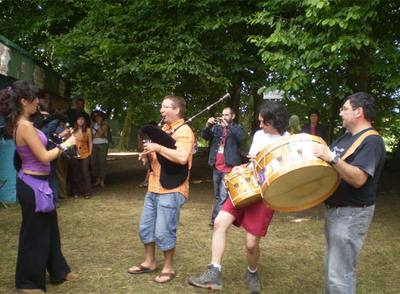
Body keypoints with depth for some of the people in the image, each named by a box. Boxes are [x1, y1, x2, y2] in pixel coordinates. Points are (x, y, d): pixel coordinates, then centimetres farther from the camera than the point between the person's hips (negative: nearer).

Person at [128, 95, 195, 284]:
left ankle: (168, 268, 15)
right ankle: (149, 262, 30)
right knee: (145, 227, 15)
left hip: (171, 191, -9)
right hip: (153, 188, 9)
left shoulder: (184, 131, -12)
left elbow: (182, 158, -28)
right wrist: (147, 154, 6)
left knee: (164, 232, -3)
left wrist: (158, 147, -23)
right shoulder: (164, 129, 16)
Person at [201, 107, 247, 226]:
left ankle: (215, 219, -5)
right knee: (218, 195, 15)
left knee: (223, 196, -10)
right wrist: (207, 125, -20)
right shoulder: (217, 127, 11)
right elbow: (205, 136, -1)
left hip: (229, 168, -5)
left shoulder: (237, 128, 1)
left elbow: (242, 137, -20)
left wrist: (228, 126, -28)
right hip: (216, 166, 5)